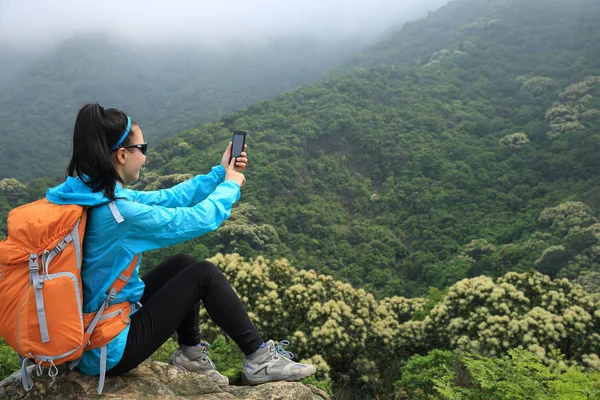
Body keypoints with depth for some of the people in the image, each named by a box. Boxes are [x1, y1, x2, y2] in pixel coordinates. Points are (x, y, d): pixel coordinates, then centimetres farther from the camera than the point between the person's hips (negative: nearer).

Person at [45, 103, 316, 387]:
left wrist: (220, 173, 11)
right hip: (109, 350, -9)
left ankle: (190, 353, 22)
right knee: (204, 274, -3)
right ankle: (260, 359, 8)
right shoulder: (117, 211, -28)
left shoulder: (93, 193, 0)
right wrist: (230, 185, 2)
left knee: (183, 264, 14)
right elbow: (199, 219, -17)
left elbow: (166, 199, 9)